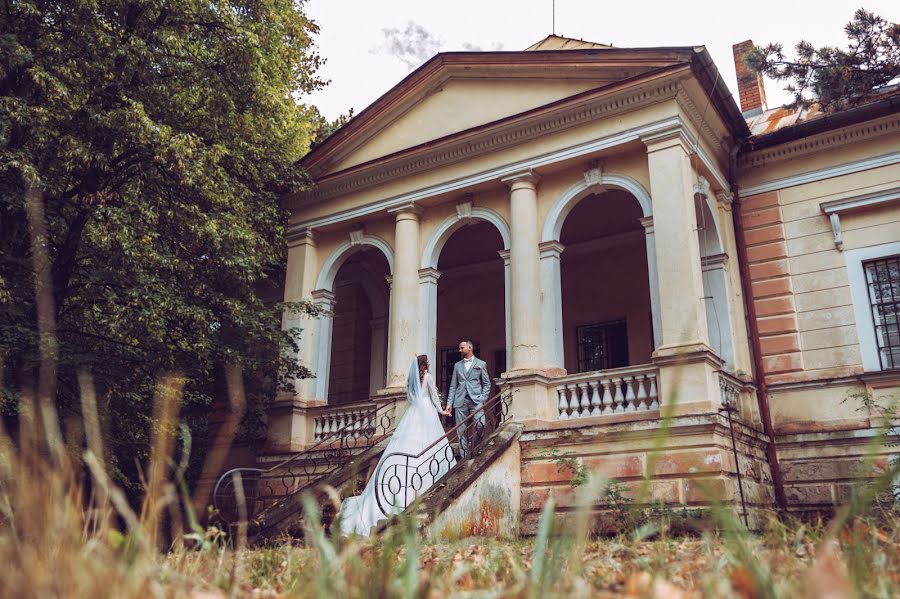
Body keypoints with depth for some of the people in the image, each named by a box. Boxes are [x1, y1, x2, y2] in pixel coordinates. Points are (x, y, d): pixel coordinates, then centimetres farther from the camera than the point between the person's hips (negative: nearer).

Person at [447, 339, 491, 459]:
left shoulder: (481, 364, 10)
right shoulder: (457, 365, 18)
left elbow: (487, 384, 9)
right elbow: (453, 386, 15)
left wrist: (482, 399, -4)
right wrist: (449, 403, 6)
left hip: (476, 400, -3)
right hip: (460, 401, 3)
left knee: (480, 424, -21)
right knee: (461, 430, 0)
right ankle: (465, 457, 6)